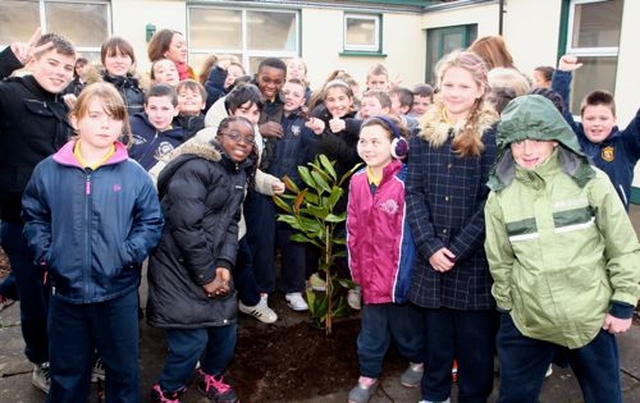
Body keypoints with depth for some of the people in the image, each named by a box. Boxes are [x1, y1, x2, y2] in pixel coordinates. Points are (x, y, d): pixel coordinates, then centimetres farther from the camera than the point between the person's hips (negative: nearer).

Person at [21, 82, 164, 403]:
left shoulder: (134, 174, -6)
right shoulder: (48, 170, -2)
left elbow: (151, 222, -2)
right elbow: (33, 216, 8)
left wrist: (128, 254, -14)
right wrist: (45, 253, -4)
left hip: (119, 290, -1)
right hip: (66, 289, 1)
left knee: (123, 366, 16)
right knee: (66, 370, 19)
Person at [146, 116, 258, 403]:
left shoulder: (239, 173, 9)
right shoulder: (195, 168, -18)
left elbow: (230, 222, 8)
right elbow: (185, 227, -22)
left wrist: (224, 264, -7)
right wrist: (206, 275, -16)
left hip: (212, 265, 8)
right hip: (180, 267, -8)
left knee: (226, 328, 13)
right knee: (192, 339, -7)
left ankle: (211, 377, 43)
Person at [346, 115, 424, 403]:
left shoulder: (405, 182, -19)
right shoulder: (357, 181, 0)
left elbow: (407, 233, -17)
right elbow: (352, 229, 7)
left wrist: (402, 275, -15)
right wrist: (355, 269, 8)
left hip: (399, 272, -4)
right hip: (371, 273, 4)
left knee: (405, 321, 17)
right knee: (371, 327, 17)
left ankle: (418, 361, 44)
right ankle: (368, 376, 34)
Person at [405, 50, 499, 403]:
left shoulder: (493, 134, -4)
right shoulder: (425, 131, 5)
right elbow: (414, 191, 0)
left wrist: (457, 249, -14)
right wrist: (430, 245, -10)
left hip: (475, 257, -3)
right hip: (431, 254, 3)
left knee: (474, 339, 9)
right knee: (436, 333, 15)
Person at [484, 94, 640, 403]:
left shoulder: (591, 181, -9)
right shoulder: (500, 194, -5)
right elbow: (499, 261, 4)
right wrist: (506, 308, 9)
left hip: (591, 317, -1)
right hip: (526, 320, 1)